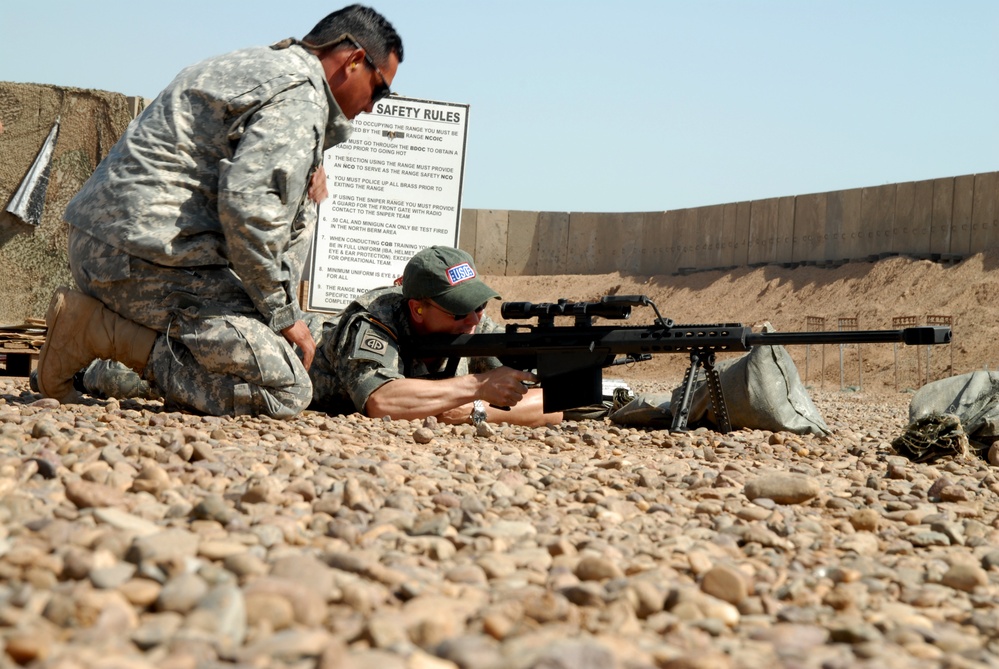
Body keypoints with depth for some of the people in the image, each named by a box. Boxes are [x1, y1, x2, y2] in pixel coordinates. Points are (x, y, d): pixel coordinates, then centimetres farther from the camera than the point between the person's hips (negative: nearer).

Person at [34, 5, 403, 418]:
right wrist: (283, 315, -10)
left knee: (297, 208, 23)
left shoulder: (258, 65, 23)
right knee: (286, 393, -14)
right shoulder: (300, 96, -9)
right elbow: (247, 207, -21)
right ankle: (103, 330, -11)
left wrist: (306, 175, 14)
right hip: (149, 256, -10)